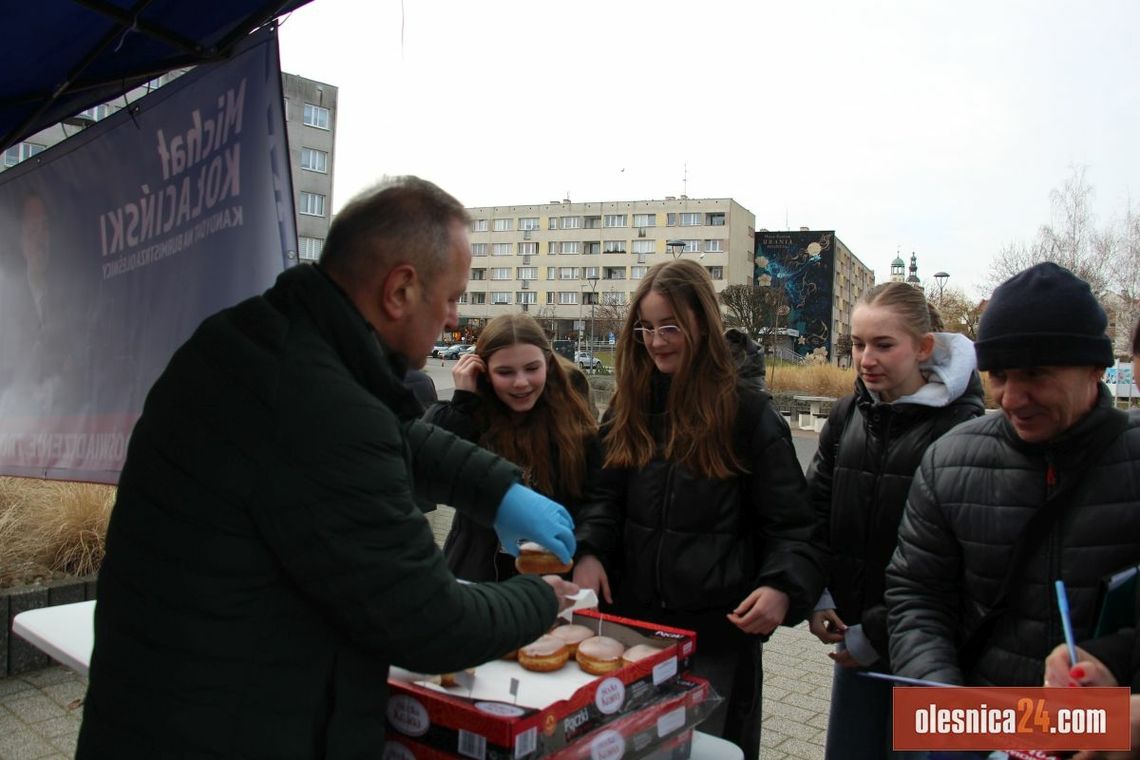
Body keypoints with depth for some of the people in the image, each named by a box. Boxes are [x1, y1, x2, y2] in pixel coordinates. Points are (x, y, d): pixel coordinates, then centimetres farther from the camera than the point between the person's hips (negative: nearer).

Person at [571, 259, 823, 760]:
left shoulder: (749, 412, -6)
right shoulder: (627, 406, 6)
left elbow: (790, 523, -6)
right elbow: (604, 497, 6)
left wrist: (783, 587, -24)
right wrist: (589, 552, -13)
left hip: (719, 630, -3)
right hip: (634, 618, 4)